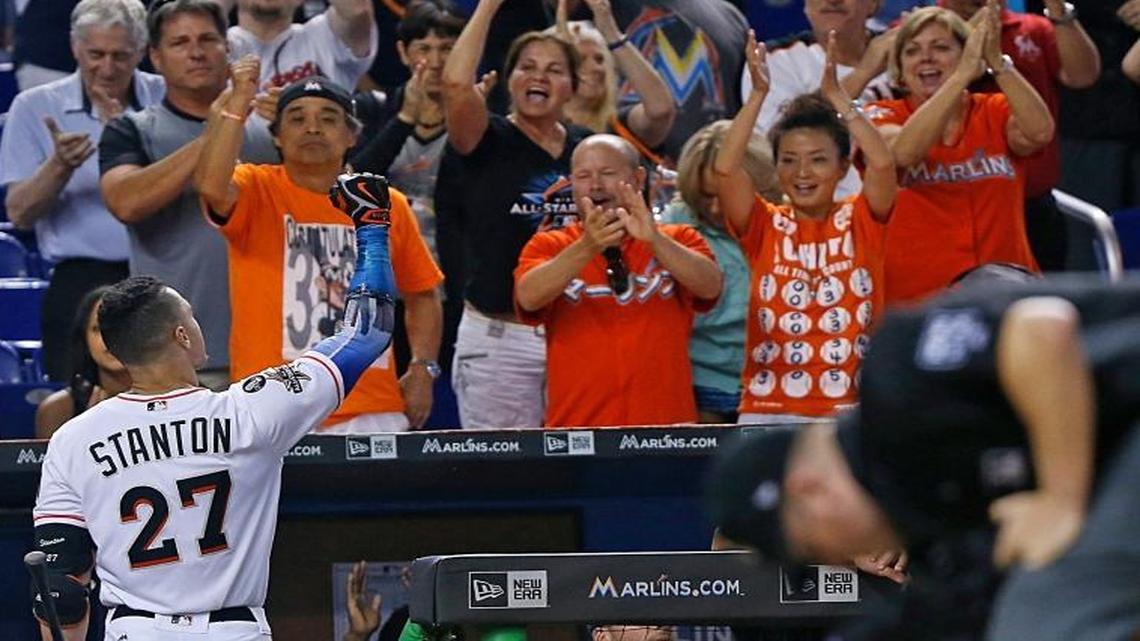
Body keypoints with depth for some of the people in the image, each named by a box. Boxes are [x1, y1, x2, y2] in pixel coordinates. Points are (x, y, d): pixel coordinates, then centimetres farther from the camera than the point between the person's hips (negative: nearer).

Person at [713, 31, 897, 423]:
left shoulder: (860, 222, 5)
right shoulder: (766, 226, 5)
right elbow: (723, 170, -10)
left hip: (850, 408, 0)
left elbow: (883, 163, -13)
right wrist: (758, 94, -11)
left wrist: (836, 95, -13)